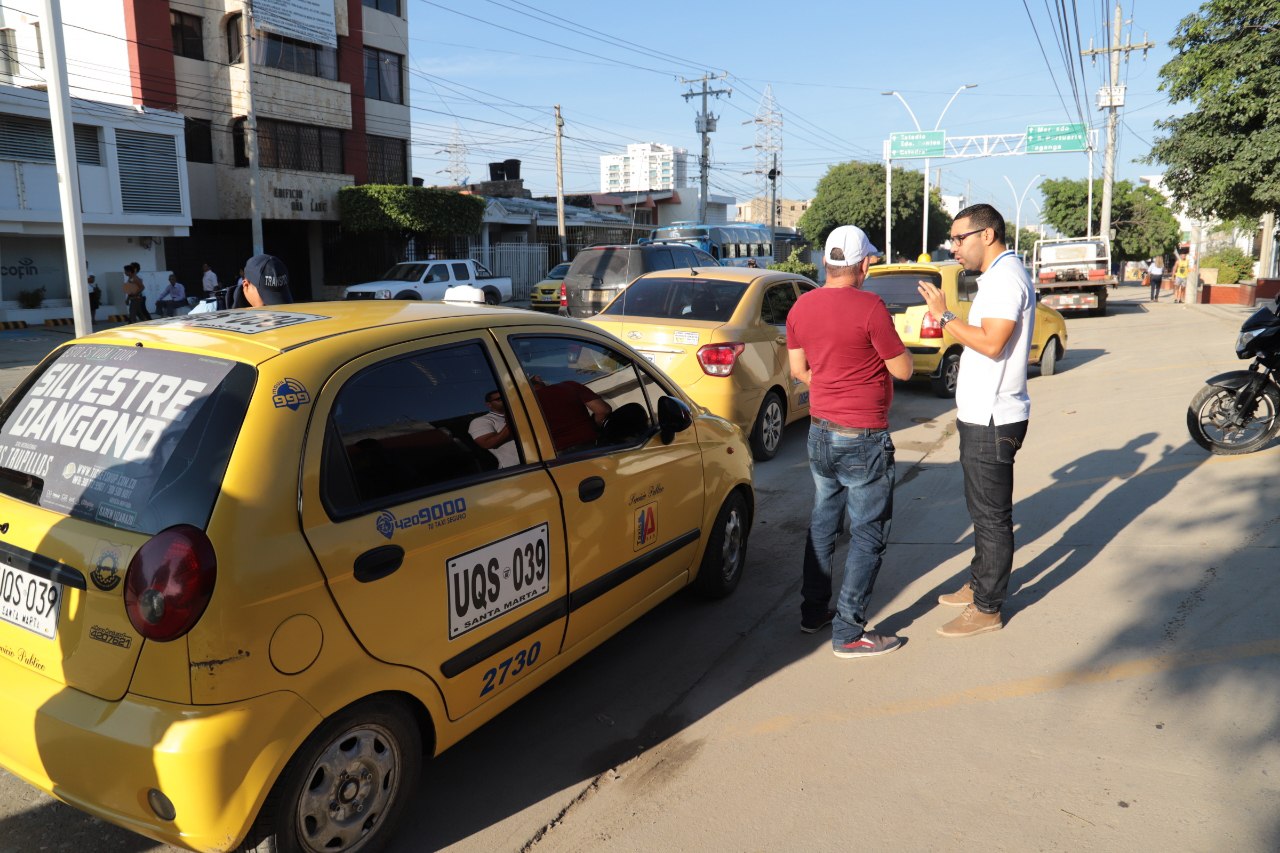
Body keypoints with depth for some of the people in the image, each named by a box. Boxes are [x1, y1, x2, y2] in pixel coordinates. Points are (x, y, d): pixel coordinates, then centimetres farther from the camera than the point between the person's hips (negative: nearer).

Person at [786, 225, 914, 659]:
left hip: (820, 431, 7)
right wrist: (887, 345, 7)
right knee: (867, 535, 3)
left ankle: (813, 611, 29)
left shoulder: (802, 306, 3)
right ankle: (849, 633, 7)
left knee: (823, 523, 20)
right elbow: (903, 369, -11)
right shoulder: (869, 306, -17)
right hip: (863, 437, -7)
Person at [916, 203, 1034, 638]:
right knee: (984, 510, 20)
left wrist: (944, 316, -18)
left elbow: (991, 343, -26)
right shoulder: (998, 276, 15)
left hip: (992, 421, -10)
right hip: (983, 416, 10)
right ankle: (979, 584, 34)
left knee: (992, 516, 0)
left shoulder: (1006, 277, -17)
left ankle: (987, 609, 10)